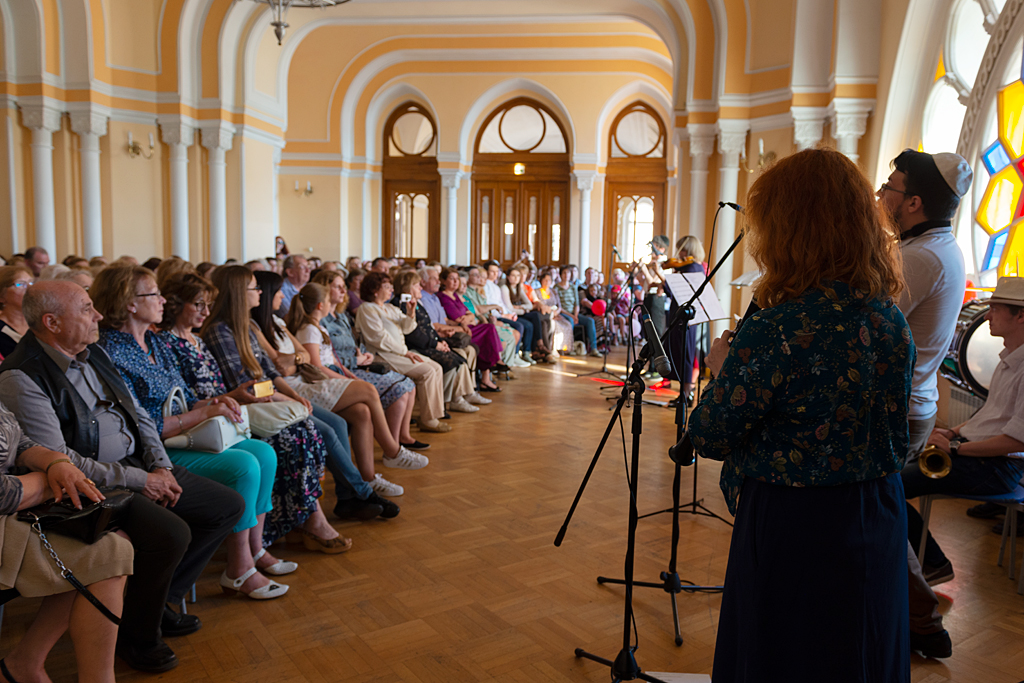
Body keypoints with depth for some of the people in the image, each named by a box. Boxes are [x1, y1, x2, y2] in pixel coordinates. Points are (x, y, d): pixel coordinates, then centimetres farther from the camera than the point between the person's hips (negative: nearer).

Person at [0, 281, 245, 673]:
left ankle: (160, 599, 15)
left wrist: (161, 467, 0)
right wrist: (137, 480, -18)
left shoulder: (93, 353, 11)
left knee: (228, 506, 3)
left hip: (138, 466, 9)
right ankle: (137, 637, -3)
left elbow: (138, 414, 16)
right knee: (172, 533, -31)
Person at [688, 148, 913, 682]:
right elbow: (896, 440, 10)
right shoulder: (892, 320, -1)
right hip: (877, 526, 8)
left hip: (793, 530, -7)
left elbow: (709, 437, -16)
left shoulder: (777, 329, -26)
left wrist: (721, 368, 1)